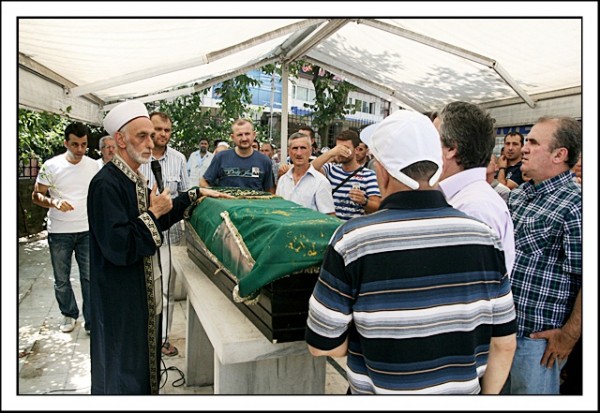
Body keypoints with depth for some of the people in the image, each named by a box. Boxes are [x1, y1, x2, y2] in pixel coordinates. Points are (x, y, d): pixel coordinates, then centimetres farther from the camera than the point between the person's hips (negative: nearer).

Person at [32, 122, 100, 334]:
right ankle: (69, 314, 32)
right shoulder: (51, 166, -8)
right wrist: (54, 202, -23)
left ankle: (91, 321, 13)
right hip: (59, 232, -1)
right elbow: (36, 195, -3)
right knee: (61, 278, 12)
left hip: (87, 231, 1)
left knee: (89, 277, 3)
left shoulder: (93, 166, 0)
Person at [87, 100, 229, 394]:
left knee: (144, 356, 22)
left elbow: (161, 217, 20)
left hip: (144, 291, 9)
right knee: (123, 372, 9)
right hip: (121, 297, -9)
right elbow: (118, 246, -27)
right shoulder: (106, 183, -22)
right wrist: (153, 214, -19)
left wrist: (196, 194, 17)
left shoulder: (135, 179, 7)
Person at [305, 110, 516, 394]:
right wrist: (487, 393, 12)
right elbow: (504, 342, -4)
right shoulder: (483, 236, -14)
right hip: (464, 390, 3)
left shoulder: (352, 238, -23)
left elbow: (323, 346, -14)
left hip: (379, 391, -2)